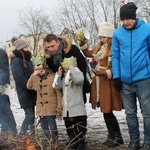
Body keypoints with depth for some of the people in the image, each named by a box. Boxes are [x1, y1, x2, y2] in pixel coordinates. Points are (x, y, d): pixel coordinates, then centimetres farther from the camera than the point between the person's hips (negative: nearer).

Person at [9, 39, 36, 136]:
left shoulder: (28, 61, 15)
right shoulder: (16, 61, -11)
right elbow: (19, 77, -19)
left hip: (31, 93, 8)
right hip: (24, 93, -8)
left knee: (31, 114, 9)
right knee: (29, 114, -11)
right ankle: (22, 135, -3)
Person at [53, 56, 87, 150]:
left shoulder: (78, 73, -3)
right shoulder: (65, 77, 19)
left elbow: (79, 80, -27)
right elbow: (57, 86, 14)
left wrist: (71, 68, -22)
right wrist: (59, 74, 7)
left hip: (77, 108, -8)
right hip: (67, 109, 8)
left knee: (79, 127, -2)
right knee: (69, 127, 12)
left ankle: (81, 142, 6)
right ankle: (73, 142, 21)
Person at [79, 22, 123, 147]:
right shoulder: (100, 47, 14)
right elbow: (88, 53, 28)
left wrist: (106, 73, -25)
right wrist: (82, 42, 18)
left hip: (108, 84, -8)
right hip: (99, 84, 9)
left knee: (108, 112, -4)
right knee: (105, 112, 13)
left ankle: (118, 137, 11)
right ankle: (111, 136, 26)